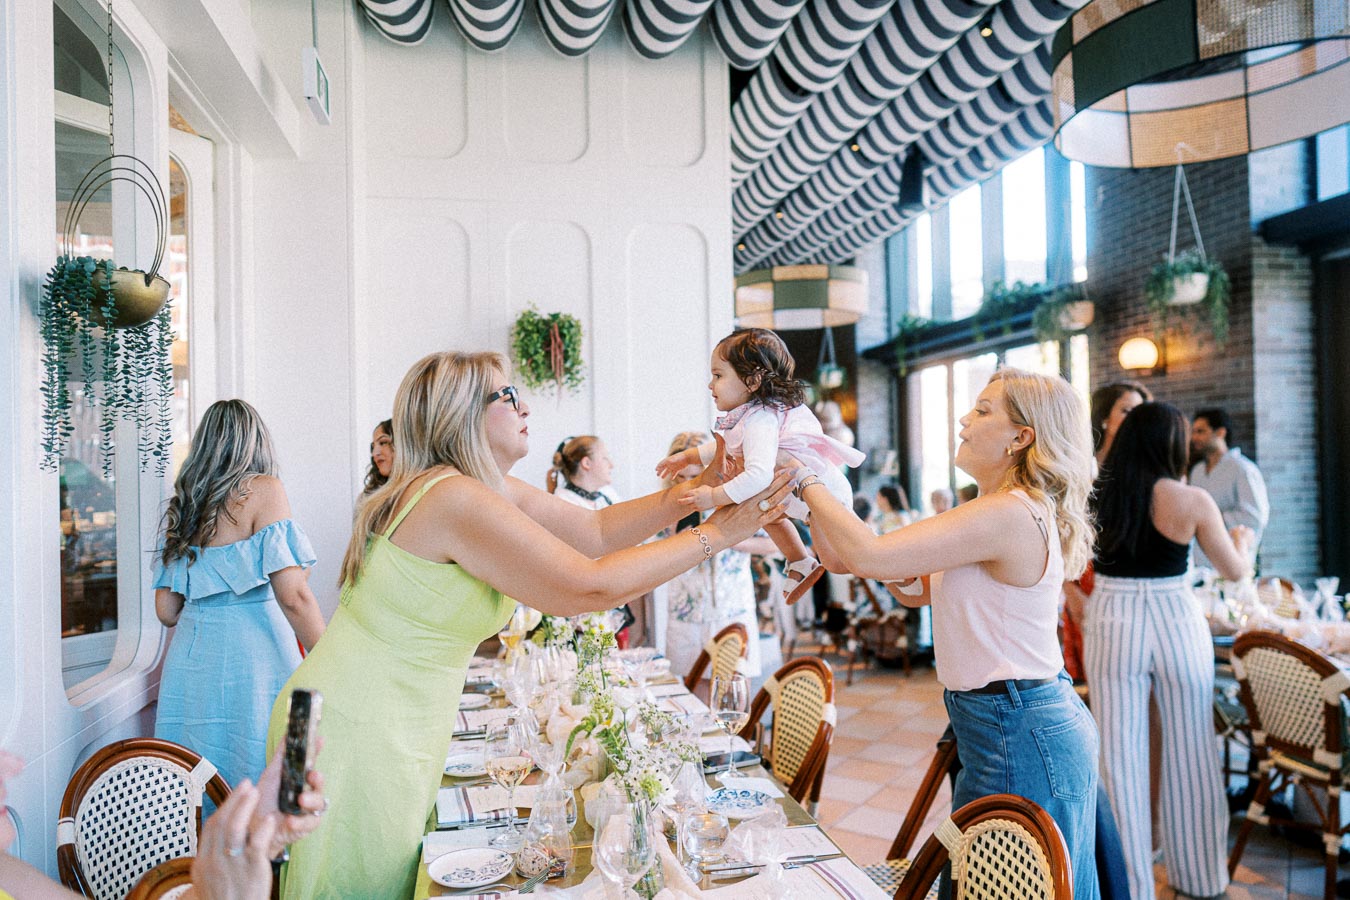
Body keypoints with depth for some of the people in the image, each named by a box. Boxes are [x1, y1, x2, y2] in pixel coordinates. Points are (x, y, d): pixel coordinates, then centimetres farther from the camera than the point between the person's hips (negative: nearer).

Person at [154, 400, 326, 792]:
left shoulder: (182, 506, 11)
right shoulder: (263, 490, -6)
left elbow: (166, 611, 13)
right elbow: (293, 597, -14)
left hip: (189, 655, 6)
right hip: (250, 655, -6)